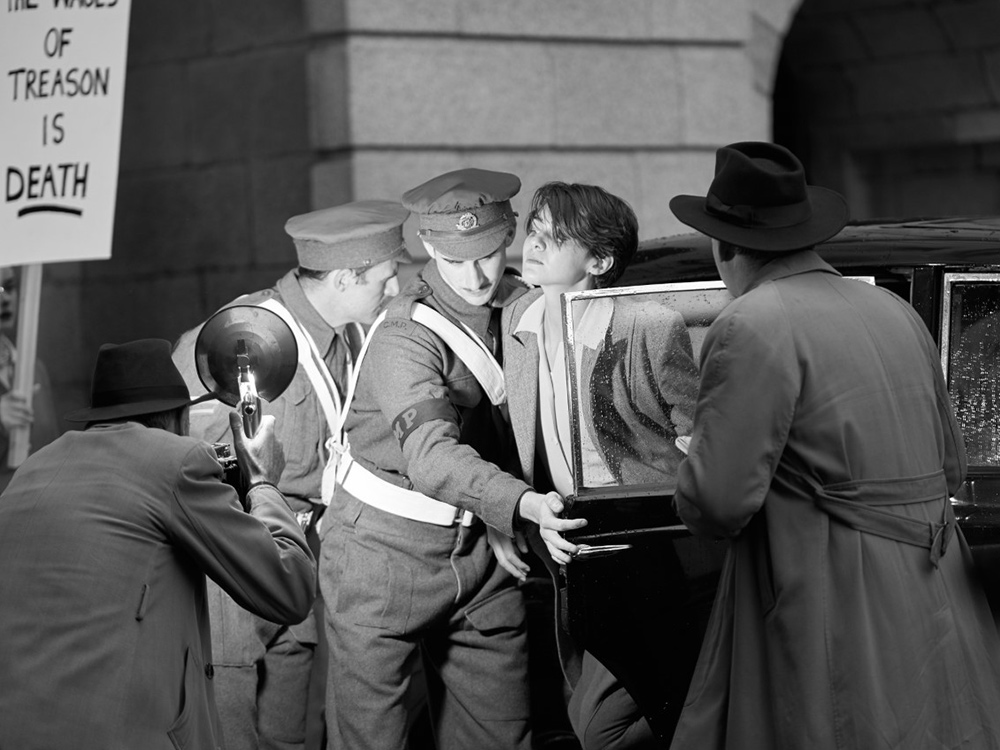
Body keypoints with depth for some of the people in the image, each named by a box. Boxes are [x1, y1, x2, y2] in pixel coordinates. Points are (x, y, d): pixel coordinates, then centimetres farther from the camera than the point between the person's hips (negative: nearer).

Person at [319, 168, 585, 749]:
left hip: (481, 553, 5)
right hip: (389, 554, -5)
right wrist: (524, 504, -49)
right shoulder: (406, 337, -19)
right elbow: (432, 455, -34)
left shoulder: (521, 305, 2)